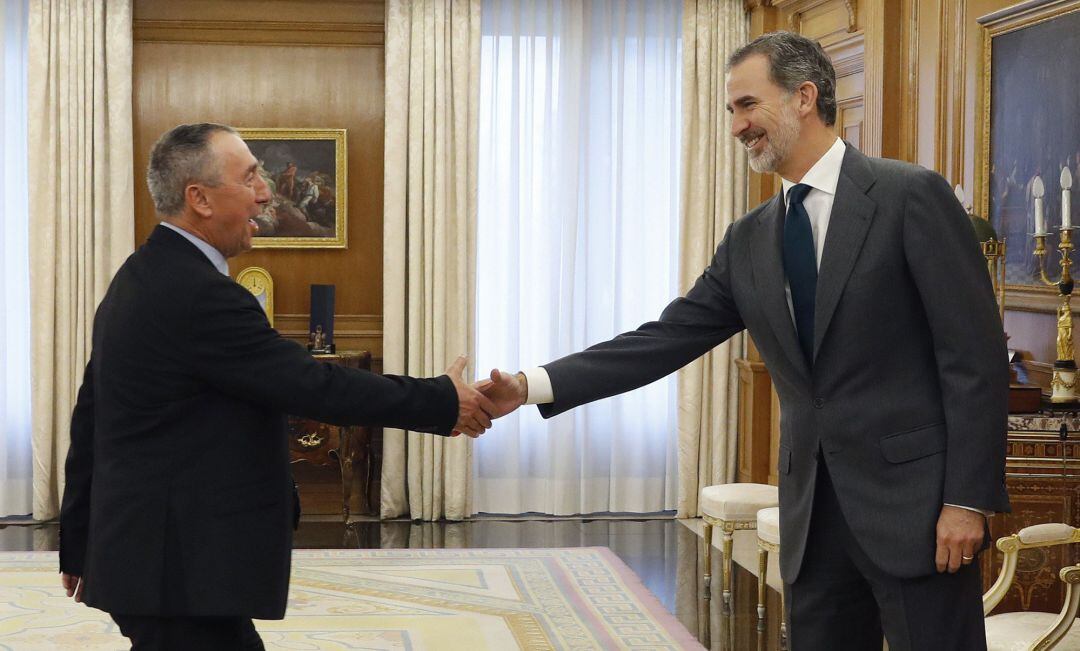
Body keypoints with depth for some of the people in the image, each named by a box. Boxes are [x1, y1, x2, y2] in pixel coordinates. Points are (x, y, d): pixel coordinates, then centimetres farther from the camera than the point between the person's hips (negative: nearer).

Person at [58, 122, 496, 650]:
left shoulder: (139, 279, 11)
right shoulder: (200, 294, -21)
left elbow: (91, 415, 16)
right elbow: (314, 386, -21)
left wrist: (80, 542, 23)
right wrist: (444, 403, -10)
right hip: (181, 572, -10)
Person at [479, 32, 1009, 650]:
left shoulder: (912, 196, -7)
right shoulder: (749, 241, 11)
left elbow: (974, 354, -10)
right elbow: (667, 339, 7)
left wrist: (968, 499, -15)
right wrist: (532, 385, -2)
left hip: (914, 498, -6)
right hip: (815, 508, 6)